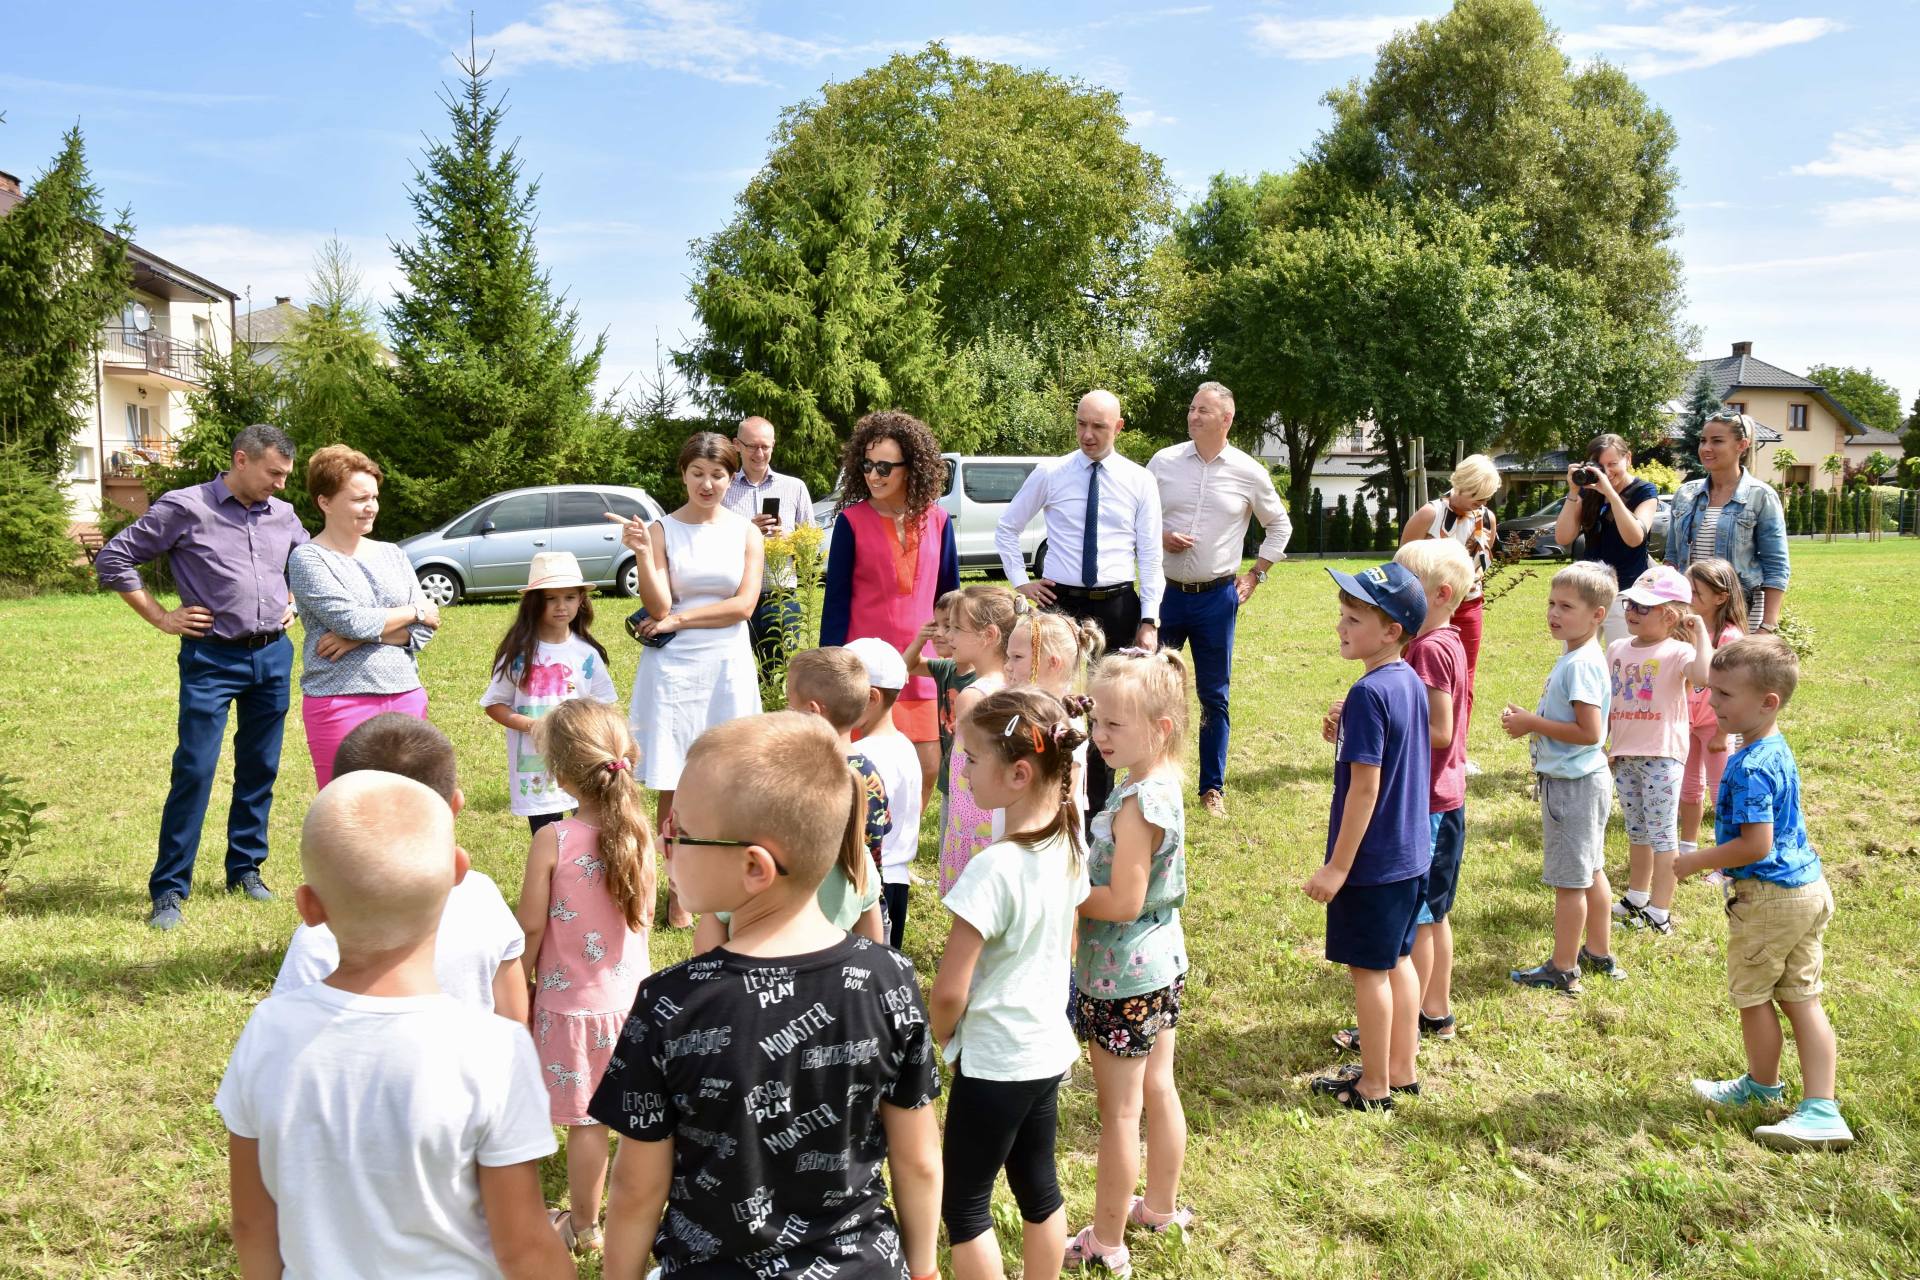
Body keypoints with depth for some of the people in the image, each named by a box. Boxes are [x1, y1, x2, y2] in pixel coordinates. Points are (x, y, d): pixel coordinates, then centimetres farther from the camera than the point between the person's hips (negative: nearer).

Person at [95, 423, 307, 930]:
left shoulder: (283, 515, 7)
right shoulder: (185, 507, -7)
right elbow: (113, 558, -3)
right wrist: (161, 618, -5)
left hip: (274, 655, 5)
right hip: (212, 659, -5)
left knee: (259, 769, 11)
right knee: (194, 770, -6)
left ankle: (245, 868, 26)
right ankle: (169, 889, 3)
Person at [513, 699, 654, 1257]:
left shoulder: (553, 841, -20)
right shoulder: (637, 832, -8)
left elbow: (530, 925, -13)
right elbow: (646, 913, 4)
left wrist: (522, 981, 4)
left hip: (574, 1002, -4)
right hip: (631, 995, 4)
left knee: (585, 1120, 9)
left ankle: (583, 1227, 25)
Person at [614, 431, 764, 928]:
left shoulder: (746, 533, 5)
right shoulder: (662, 530, -1)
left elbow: (743, 605, -5)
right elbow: (658, 608, -9)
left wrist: (677, 620, -9)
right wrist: (642, 554, -23)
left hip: (728, 666, 1)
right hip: (673, 668, -1)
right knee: (672, 784, 1)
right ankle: (679, 888, 14)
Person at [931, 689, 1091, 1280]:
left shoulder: (993, 868, -27)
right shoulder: (1068, 847, -3)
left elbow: (949, 991, -21)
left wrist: (939, 1038, -2)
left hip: (993, 1060, -8)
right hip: (1048, 1047, 8)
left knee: (964, 1204, 9)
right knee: (1037, 1185, 20)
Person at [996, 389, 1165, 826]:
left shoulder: (1139, 481, 2)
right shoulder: (1050, 474, 1)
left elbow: (1150, 554, 1)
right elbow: (1006, 527, 13)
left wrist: (1149, 620, -4)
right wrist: (1020, 581, 4)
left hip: (1117, 608, 1)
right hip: (1061, 604, 0)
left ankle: (1097, 814, 18)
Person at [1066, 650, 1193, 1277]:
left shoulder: (1139, 803, -27)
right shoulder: (1161, 784, 1)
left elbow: (1122, 901, -26)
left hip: (1123, 977, -9)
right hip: (1161, 963, 9)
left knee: (1119, 1112, 5)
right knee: (1158, 1089, 22)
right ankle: (1162, 1206, 39)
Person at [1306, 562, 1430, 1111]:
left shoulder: (1369, 693, -22)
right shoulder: (1412, 684, 5)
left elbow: (1365, 786, -22)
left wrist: (1337, 866, -18)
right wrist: (1345, 734, 1)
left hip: (1372, 860, -9)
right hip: (1411, 855, 9)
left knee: (1369, 969, 4)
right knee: (1397, 960, 18)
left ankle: (1373, 1086, 16)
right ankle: (1401, 1069, 30)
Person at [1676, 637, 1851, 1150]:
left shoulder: (1750, 768, -24)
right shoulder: (1777, 751, 6)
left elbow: (1756, 844, -25)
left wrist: (1698, 861, -13)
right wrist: (1716, 858, 19)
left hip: (1767, 897, -9)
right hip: (1809, 888, 9)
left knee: (1751, 996, 11)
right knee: (1802, 999, 11)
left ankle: (1764, 1086, 30)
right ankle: (1821, 1109, 11)